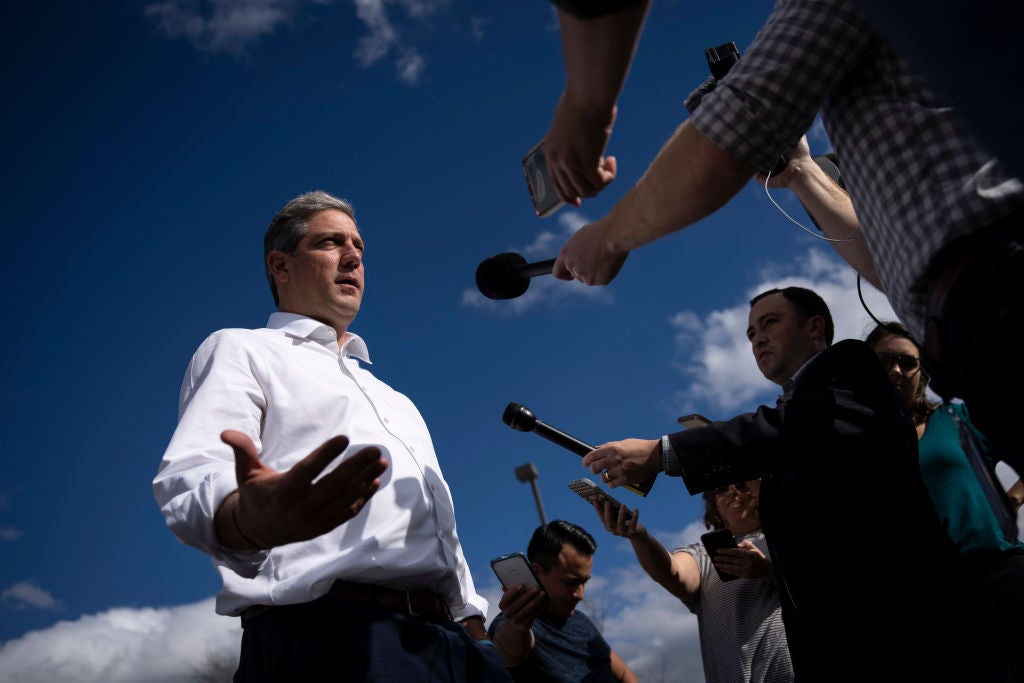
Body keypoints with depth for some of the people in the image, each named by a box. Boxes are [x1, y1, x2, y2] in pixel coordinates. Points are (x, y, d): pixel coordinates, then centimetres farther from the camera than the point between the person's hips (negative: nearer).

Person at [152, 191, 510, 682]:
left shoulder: (392, 399, 32)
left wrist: (474, 623, 16)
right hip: (327, 636, -7)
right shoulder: (239, 351, 9)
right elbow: (192, 483, -10)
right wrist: (248, 518, -34)